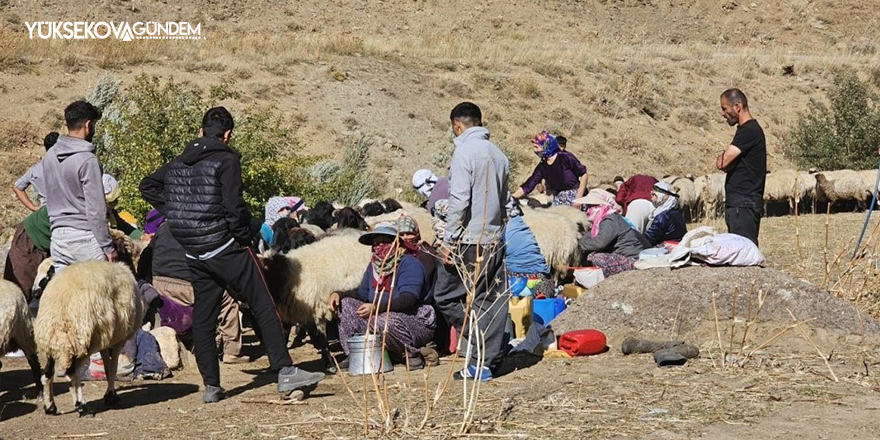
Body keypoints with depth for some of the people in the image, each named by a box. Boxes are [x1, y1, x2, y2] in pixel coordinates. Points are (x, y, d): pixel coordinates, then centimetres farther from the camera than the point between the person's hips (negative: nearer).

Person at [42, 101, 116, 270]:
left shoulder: (49, 156, 9)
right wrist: (108, 246, -10)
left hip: (57, 236, 7)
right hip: (84, 237, -7)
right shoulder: (87, 160, -14)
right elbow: (96, 209, -15)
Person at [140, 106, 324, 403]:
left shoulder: (178, 163, 12)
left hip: (194, 253, 7)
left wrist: (175, 213, 16)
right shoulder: (226, 159, -9)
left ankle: (211, 386, 11)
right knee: (264, 308, -2)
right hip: (225, 248, -7)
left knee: (202, 319, 10)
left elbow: (148, 186, 23)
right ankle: (285, 372, -7)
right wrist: (246, 236, -4)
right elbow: (233, 205, -18)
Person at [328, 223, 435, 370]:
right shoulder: (374, 266, 8)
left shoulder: (409, 264, -17)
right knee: (346, 304, -3)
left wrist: (376, 307, -43)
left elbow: (407, 300, -30)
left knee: (384, 321, -39)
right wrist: (338, 294, -4)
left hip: (418, 324, -8)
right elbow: (361, 294, 16)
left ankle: (412, 354, -14)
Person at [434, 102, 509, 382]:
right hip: (495, 240, 7)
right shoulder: (498, 154, 13)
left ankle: (481, 361, -3)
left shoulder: (465, 151, -11)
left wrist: (448, 241, -14)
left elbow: (459, 200, -17)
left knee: (446, 297, 3)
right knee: (492, 302, 8)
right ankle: (489, 358, 9)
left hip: (469, 241, -7)